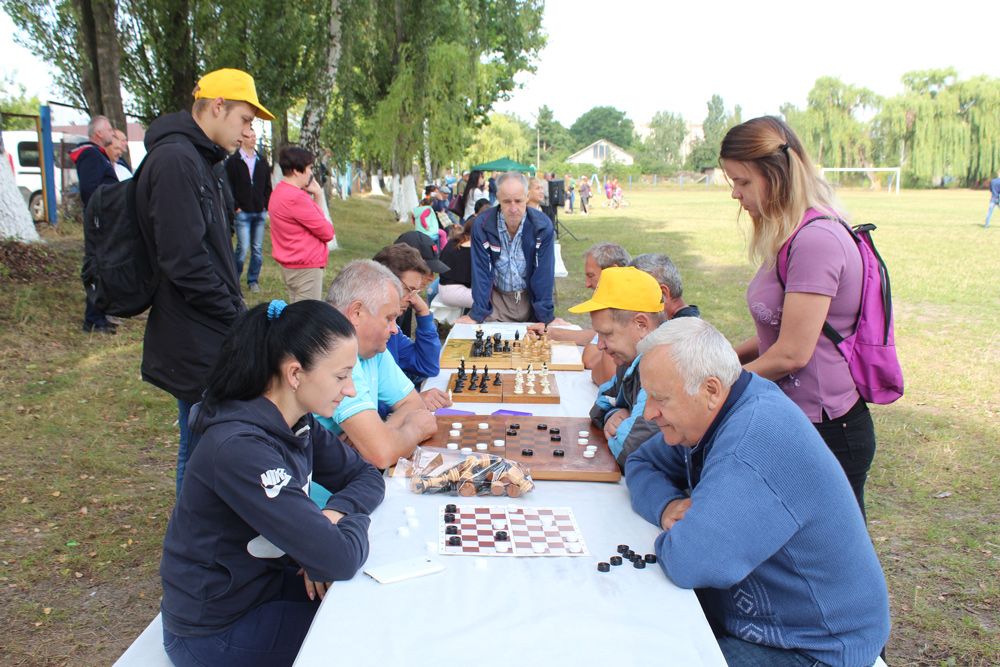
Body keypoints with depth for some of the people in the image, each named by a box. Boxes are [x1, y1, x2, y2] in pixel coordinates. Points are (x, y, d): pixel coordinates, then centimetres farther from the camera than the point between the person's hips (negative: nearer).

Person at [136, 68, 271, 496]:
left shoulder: (195, 160, 16)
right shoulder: (175, 161, -16)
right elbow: (185, 262, -23)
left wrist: (238, 314, 12)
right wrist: (237, 318, -14)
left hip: (205, 342, 10)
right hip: (198, 345, -10)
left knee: (199, 451, 20)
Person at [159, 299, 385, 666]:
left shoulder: (296, 423, -6)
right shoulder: (239, 449, -33)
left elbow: (368, 476, 3)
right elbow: (340, 559, -35)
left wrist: (332, 514, -17)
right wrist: (355, 518, -13)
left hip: (266, 580, 7)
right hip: (218, 629, -7)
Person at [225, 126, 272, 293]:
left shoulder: (262, 161, 12)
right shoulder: (233, 161, -3)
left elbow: (268, 186, 15)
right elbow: (228, 187, -4)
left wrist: (267, 207, 7)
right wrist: (236, 207, -9)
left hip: (260, 213, 4)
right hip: (242, 213, -4)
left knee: (258, 249, 7)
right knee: (243, 247, -8)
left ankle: (253, 281, 18)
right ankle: (234, 278, 10)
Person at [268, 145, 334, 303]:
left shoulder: (279, 192, 12)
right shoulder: (296, 197, -21)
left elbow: (311, 216, 13)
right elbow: (327, 233, -16)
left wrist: (316, 196, 1)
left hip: (290, 265, 10)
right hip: (306, 268, -10)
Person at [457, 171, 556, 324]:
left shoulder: (542, 225, -16)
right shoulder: (482, 224, -17)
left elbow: (544, 272, -13)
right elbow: (481, 270, -13)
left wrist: (546, 316, -15)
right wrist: (476, 315, -14)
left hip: (531, 297, 1)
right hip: (496, 297, 0)